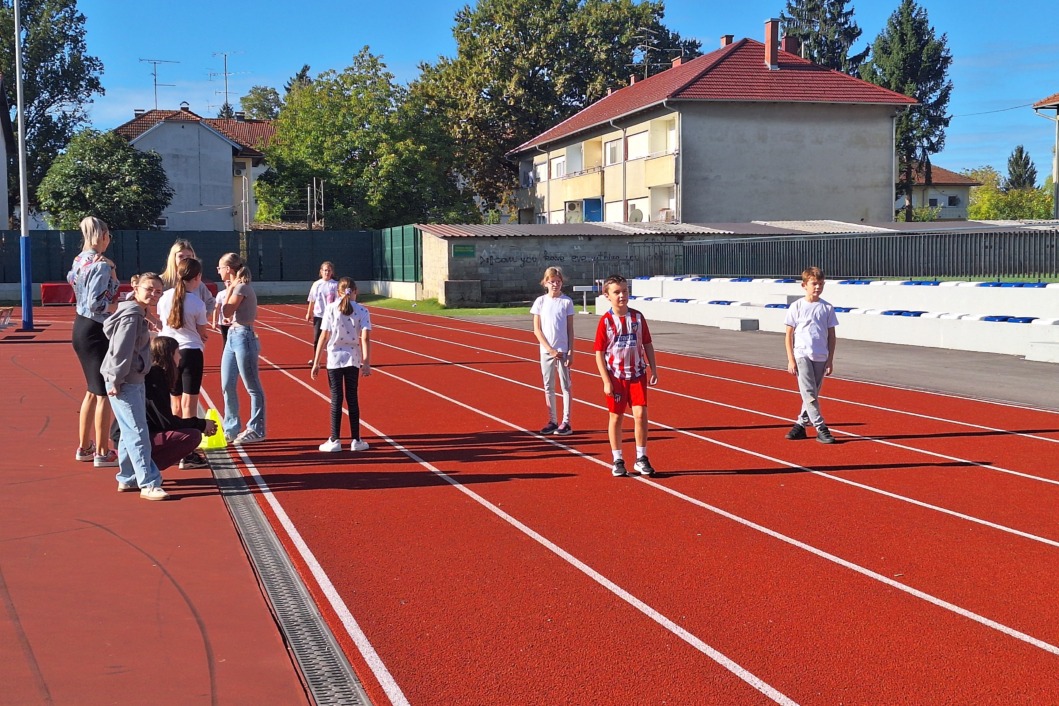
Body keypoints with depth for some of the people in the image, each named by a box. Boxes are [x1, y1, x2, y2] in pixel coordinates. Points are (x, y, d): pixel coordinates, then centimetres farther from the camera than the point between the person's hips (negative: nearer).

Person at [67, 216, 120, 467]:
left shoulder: (80, 260, 9)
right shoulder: (101, 264, -18)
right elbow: (95, 303, -24)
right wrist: (113, 283, -16)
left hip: (81, 327, 10)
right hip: (96, 331, -10)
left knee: (93, 391, 20)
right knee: (104, 393, -1)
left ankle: (84, 447, 28)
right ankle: (102, 453, 4)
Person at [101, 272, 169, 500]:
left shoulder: (139, 313, 13)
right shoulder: (131, 315, -18)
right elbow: (121, 351, -21)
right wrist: (116, 381, -22)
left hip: (135, 380, 10)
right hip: (125, 383, -10)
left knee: (130, 432, 17)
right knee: (138, 433, -8)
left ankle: (127, 478, 26)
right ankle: (149, 484, -6)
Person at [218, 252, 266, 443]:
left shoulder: (241, 288, -14)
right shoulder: (235, 287, 15)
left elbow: (226, 313, -18)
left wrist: (228, 291, -9)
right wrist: (230, 290, 12)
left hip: (243, 337, -10)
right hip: (232, 336, 10)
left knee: (252, 388, -2)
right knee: (227, 386, 11)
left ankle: (256, 430, 4)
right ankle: (232, 428, 20)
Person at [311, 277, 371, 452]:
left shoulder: (331, 309, -5)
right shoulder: (362, 311, -3)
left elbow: (324, 337, -6)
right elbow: (365, 338, -11)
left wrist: (316, 362, -3)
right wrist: (366, 362, -10)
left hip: (334, 358, -1)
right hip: (353, 359, 1)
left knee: (336, 399, 5)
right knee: (352, 399, 10)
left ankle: (335, 440, 7)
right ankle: (356, 440, 13)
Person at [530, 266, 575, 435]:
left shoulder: (567, 301, -1)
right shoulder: (540, 301, 2)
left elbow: (570, 329, 1)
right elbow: (536, 330, 0)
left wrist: (571, 352, -5)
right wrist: (550, 349, -9)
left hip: (563, 351, -2)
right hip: (546, 350, 2)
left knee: (565, 386, 1)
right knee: (548, 387, 7)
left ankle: (566, 422, 5)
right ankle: (552, 421, 15)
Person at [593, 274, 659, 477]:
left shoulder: (637, 317, 1)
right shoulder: (605, 321, -7)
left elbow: (647, 344, 9)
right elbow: (599, 353, -6)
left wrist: (654, 369, 3)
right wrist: (606, 381, -10)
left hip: (638, 374, 2)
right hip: (616, 376, -1)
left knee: (640, 414, -7)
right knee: (616, 417, 7)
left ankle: (641, 459, 5)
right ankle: (617, 461, 18)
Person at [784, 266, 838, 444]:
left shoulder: (827, 308, 5)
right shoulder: (796, 307, -1)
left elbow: (831, 335, 9)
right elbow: (789, 335, 1)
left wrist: (830, 359, 4)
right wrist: (791, 360, -5)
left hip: (821, 357, 3)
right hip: (802, 355, -3)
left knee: (812, 394, 7)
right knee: (809, 393, -11)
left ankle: (801, 424, 19)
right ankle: (821, 429, -11)